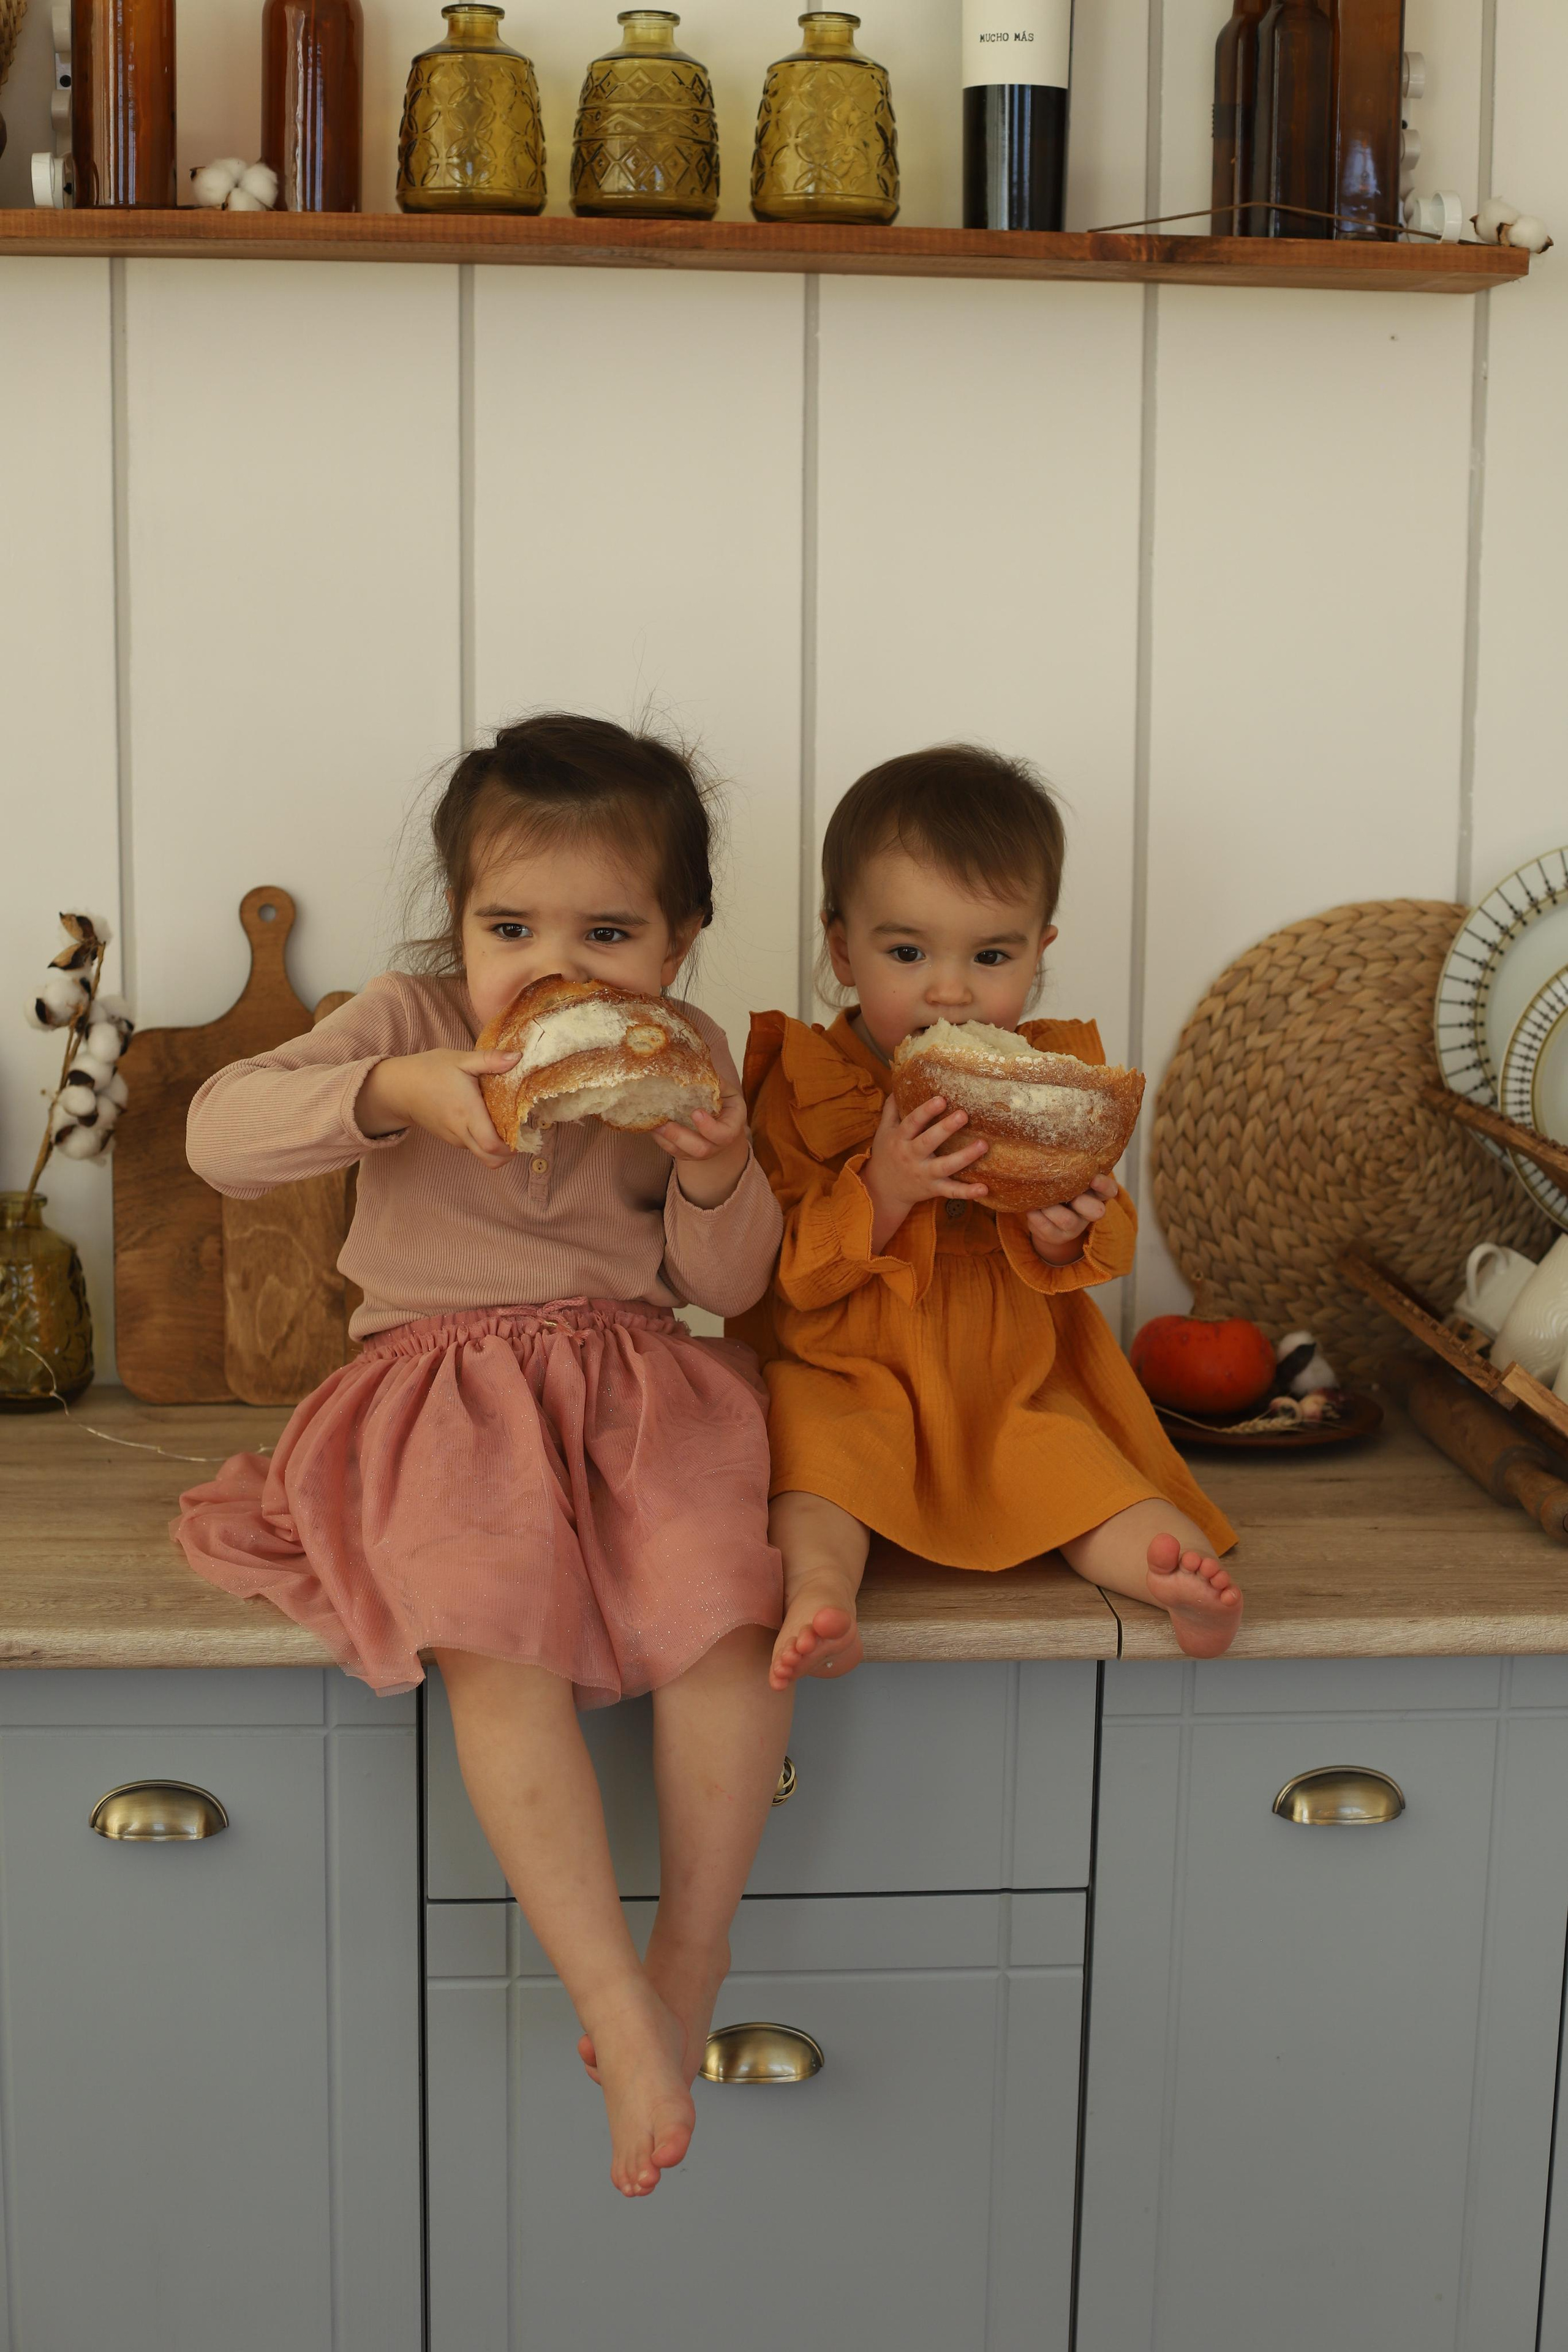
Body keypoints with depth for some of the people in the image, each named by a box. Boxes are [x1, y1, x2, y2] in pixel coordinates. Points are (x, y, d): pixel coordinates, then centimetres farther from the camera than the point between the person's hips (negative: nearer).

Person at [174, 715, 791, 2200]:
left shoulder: (688, 1060, 7)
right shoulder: (409, 1021, -1)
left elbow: (727, 1287, 9)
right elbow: (219, 1133, -14)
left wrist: (716, 1171, -12)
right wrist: (396, 1091, -28)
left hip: (639, 1382, 2)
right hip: (447, 1389, -2)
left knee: (729, 1616, -26)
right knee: (501, 1646, -30)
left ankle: (690, 1959, -9)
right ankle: (614, 2002, -23)